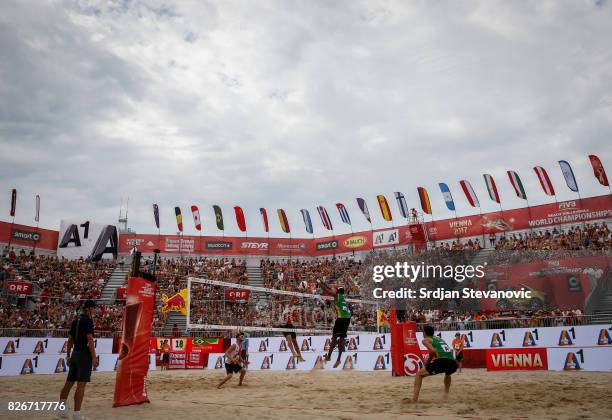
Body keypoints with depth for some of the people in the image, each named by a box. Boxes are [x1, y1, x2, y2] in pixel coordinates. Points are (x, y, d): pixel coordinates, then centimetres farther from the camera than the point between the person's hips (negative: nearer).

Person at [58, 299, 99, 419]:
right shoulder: (88, 320, -12)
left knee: (69, 382, 13)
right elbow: (90, 340, -17)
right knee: (81, 385, -6)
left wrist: (68, 356, 23)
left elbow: (70, 340, 17)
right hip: (85, 354, -8)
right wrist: (94, 357, -16)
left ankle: (62, 409, 20)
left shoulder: (75, 321, 13)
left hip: (75, 354, 8)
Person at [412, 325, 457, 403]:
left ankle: (415, 399, 2)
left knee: (419, 374, 13)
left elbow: (432, 350, -4)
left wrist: (428, 361, 8)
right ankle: (446, 394, 32)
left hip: (442, 361, -6)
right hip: (453, 363, 6)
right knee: (447, 374, 43)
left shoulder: (426, 340, 14)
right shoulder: (440, 339, 33)